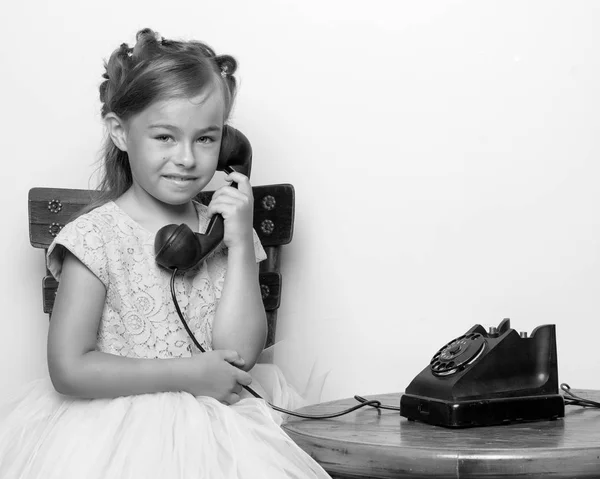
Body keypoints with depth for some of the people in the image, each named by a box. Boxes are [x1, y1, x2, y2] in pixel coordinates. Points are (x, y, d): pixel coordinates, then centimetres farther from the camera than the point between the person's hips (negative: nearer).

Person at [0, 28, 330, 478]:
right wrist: (188, 374, -13)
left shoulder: (224, 228, 2)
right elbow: (69, 370, -14)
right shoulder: (96, 238, -10)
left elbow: (241, 354, -5)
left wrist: (241, 245, -12)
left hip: (214, 426, 4)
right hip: (119, 434, -4)